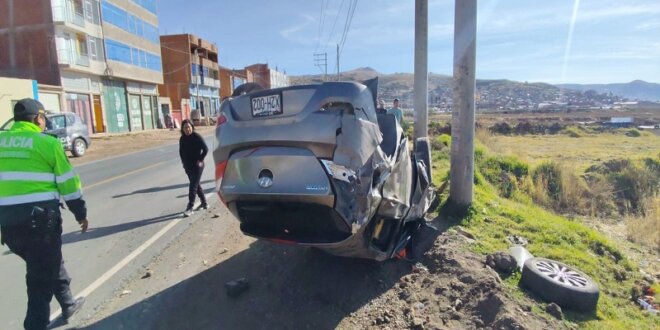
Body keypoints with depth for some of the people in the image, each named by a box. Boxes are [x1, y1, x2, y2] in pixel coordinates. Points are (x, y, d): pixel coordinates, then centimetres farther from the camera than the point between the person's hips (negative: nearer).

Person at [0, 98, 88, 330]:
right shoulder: (48, 142, -6)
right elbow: (68, 182, -2)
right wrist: (80, 213, 8)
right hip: (40, 216, -6)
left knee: (47, 263, 24)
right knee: (41, 275, 6)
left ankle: (68, 304, 39)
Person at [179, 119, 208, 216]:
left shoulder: (197, 137, -12)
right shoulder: (182, 139, 5)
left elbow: (205, 149, -13)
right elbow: (181, 151, 17)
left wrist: (200, 160, -13)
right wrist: (184, 162, 9)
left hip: (197, 166, -7)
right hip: (188, 166, 7)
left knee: (193, 186, -8)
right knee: (196, 185, 15)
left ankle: (190, 208, -6)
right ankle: (204, 203, 28)